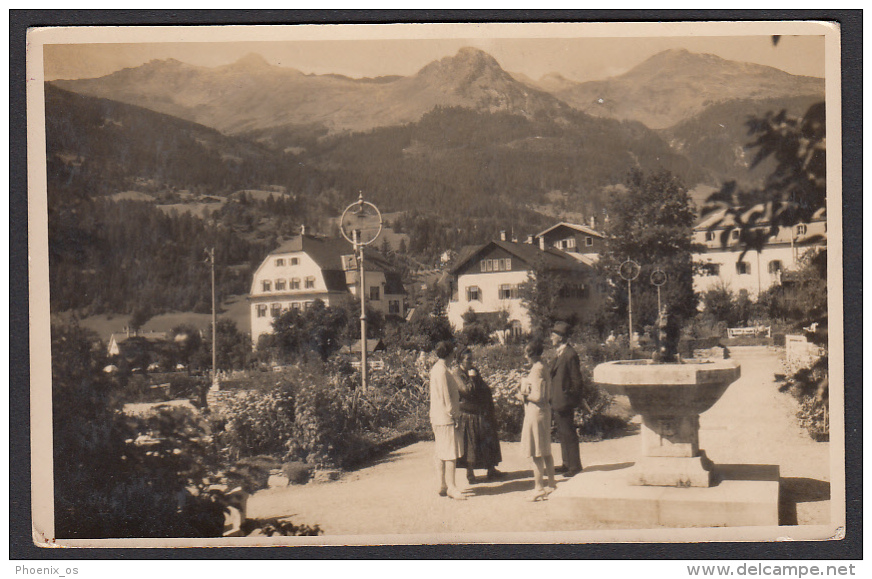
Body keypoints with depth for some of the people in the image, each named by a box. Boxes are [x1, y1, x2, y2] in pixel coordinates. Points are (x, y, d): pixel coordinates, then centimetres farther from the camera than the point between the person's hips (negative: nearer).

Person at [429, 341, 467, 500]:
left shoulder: (436, 368, 16)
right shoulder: (441, 370, -15)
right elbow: (445, 395, -18)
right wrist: (452, 414, -15)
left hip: (438, 417, 10)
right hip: (445, 417, -10)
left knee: (441, 452, 11)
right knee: (451, 453, -7)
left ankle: (442, 486, 16)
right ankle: (451, 487, -6)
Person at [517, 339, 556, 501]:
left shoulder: (536, 370, -18)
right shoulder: (542, 368, 12)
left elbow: (537, 397, -22)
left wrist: (524, 396, -7)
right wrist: (525, 393, 14)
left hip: (535, 413, -10)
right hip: (544, 411, 10)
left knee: (536, 453, -4)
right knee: (545, 451, 16)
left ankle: (539, 489, 1)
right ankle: (551, 485, 23)